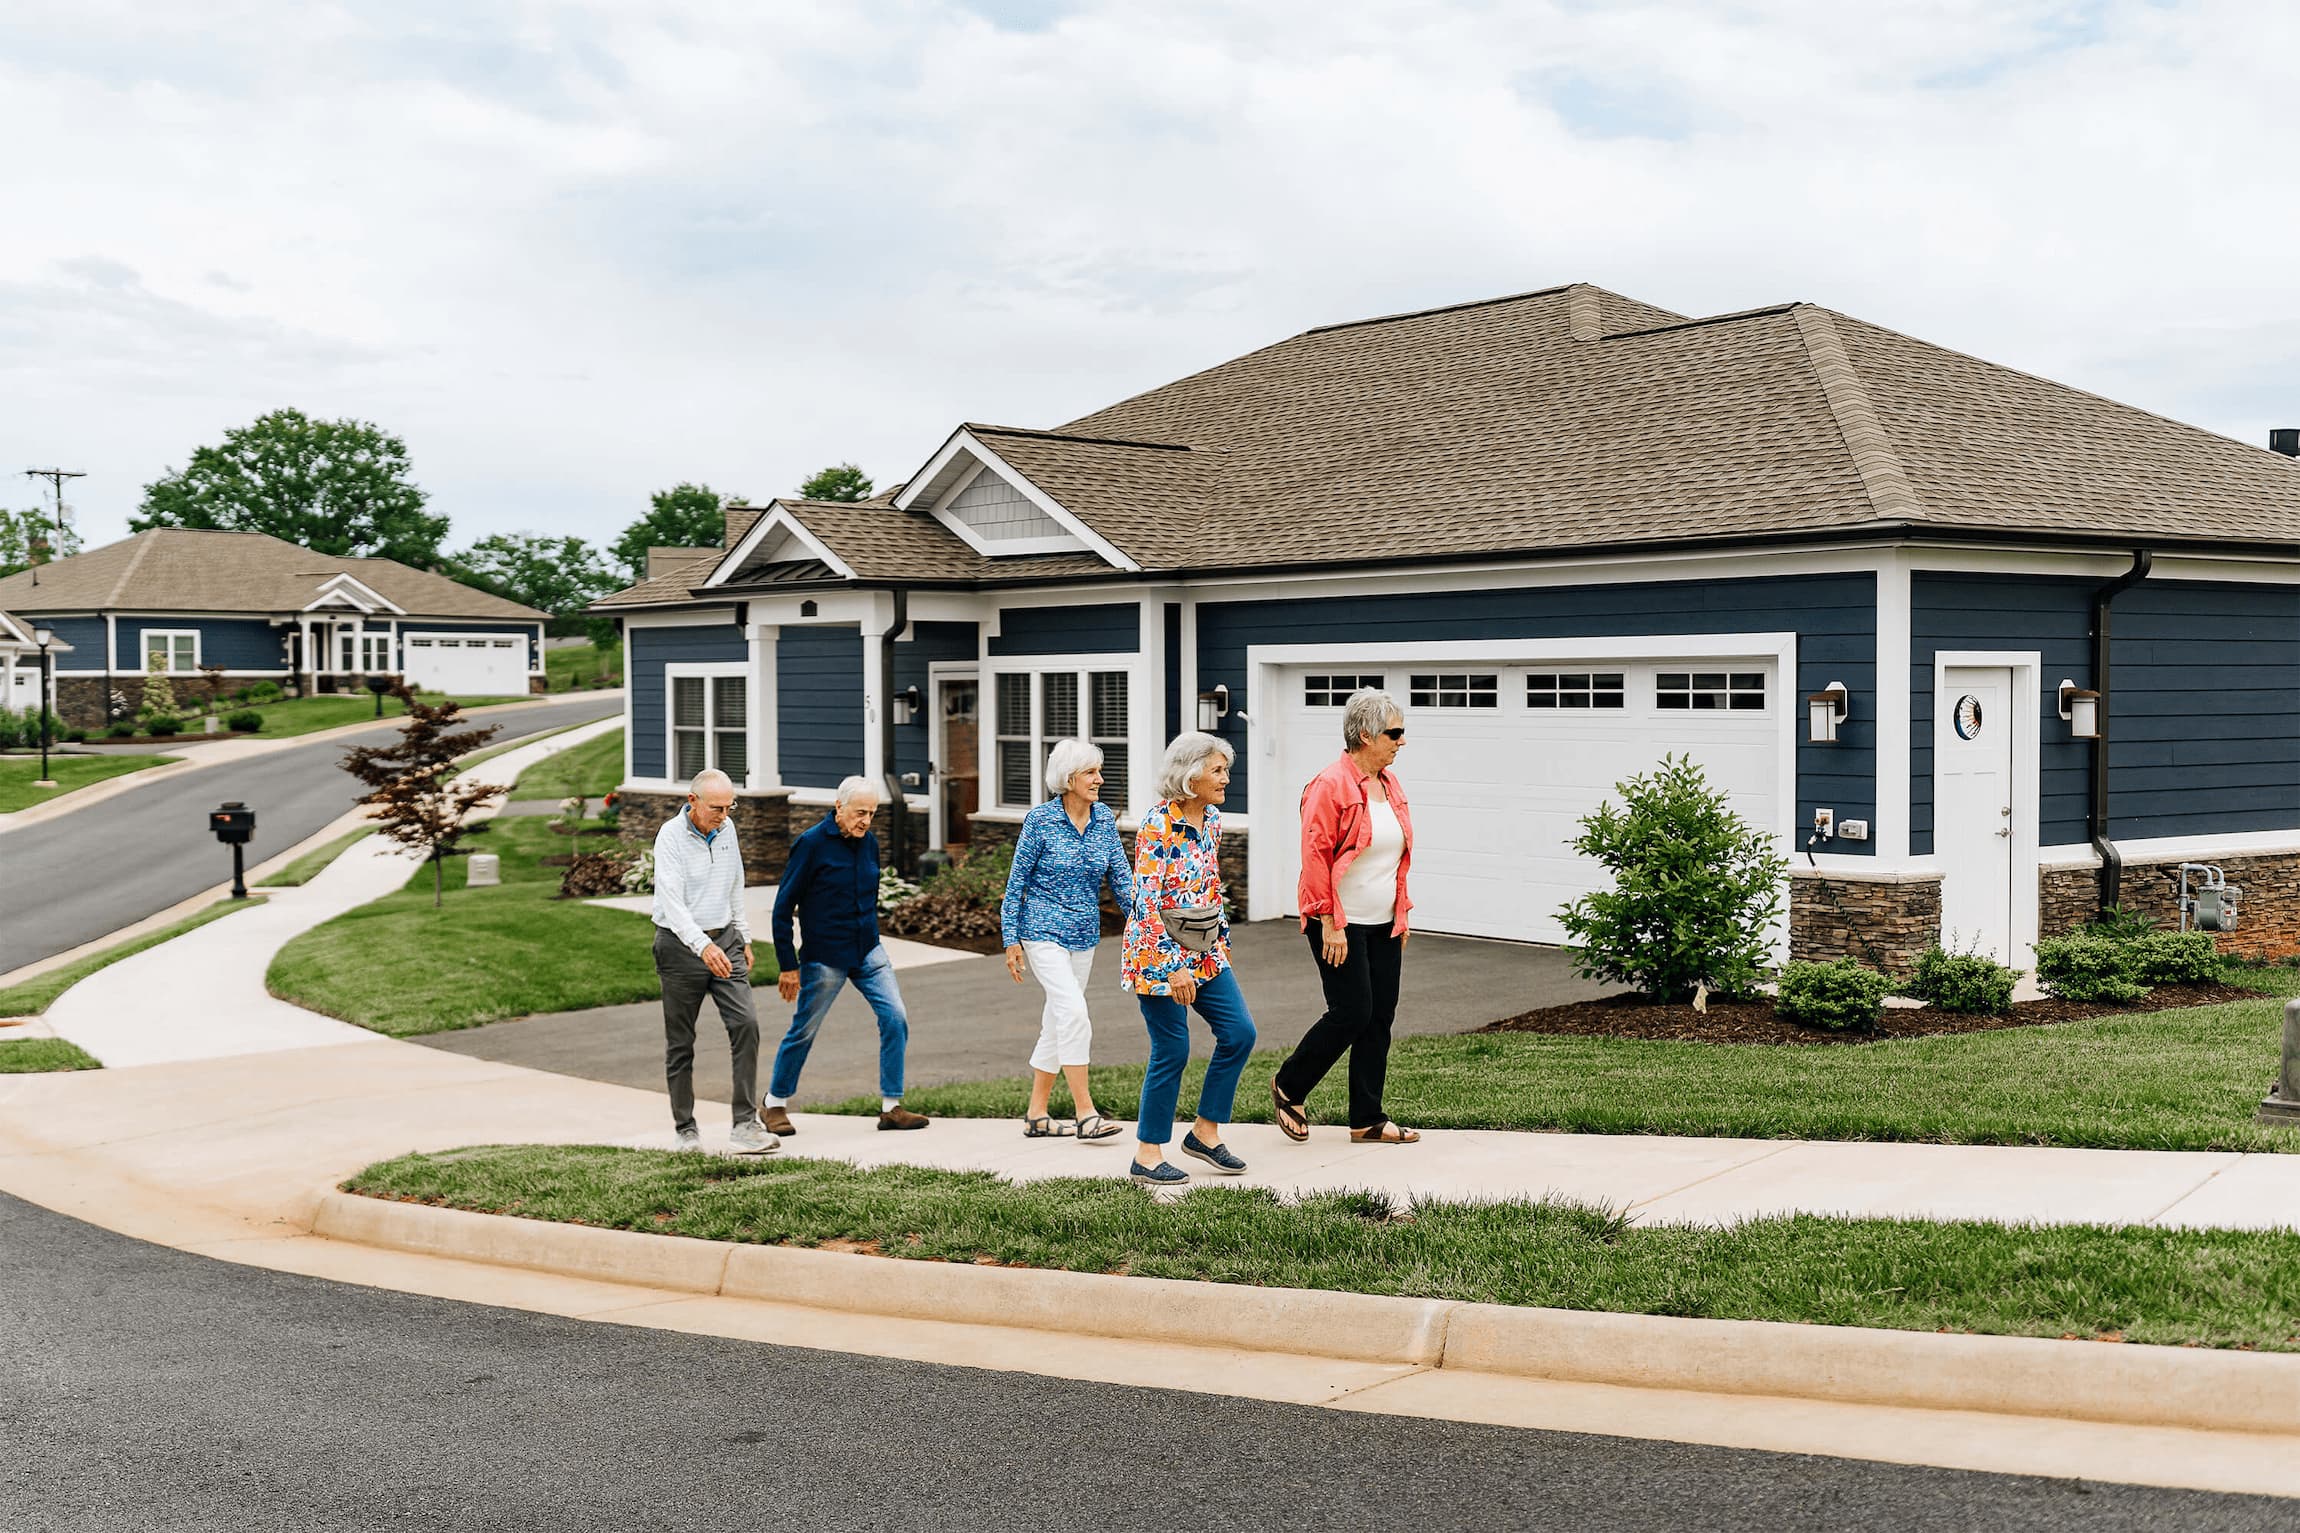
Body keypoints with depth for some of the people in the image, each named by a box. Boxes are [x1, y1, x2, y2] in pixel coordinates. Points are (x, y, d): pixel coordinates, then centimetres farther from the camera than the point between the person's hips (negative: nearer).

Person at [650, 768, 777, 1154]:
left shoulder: (726, 829, 5)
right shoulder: (671, 836, -15)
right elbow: (671, 901, -25)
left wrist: (743, 938, 20)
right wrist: (702, 945, -38)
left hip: (724, 939, 5)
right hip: (681, 945, -5)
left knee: (745, 1023, -12)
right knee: (680, 1043, 4)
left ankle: (745, 1126, -11)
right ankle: (686, 1130, 16)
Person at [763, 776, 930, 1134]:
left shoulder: (869, 843, 5)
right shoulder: (811, 844, -13)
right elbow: (783, 908, -10)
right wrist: (788, 966, -10)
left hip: (869, 951, 5)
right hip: (825, 957, -5)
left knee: (895, 1019, -6)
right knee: (804, 1031, 5)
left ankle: (891, 1107, 1)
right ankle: (775, 1104, 24)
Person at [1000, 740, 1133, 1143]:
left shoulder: (1104, 818, 3)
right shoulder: (1040, 820, -11)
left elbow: (1121, 876, 6)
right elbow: (1016, 882, -6)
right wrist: (1011, 940, -8)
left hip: (1084, 935, 6)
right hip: (1043, 931, -6)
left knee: (1058, 1022, 11)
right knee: (1073, 1011, -19)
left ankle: (1036, 1116, 20)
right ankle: (1086, 1114, -16)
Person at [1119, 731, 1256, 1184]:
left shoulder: (1211, 818, 6)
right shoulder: (1157, 825, -19)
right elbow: (1146, 901, -22)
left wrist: (1222, 937, 18)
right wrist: (1174, 967, -24)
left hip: (1204, 952, 8)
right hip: (1159, 953, -8)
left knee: (1240, 1032, 2)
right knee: (1172, 1051, -3)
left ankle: (1205, 1132, 16)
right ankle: (1147, 1154, 11)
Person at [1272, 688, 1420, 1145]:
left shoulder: (1389, 784, 11)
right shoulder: (1331, 786, -14)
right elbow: (1315, 858, -16)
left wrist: (1402, 915, 17)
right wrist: (1330, 926, -18)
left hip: (1382, 924, 8)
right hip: (1342, 926, -8)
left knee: (1380, 1017, 7)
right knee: (1352, 1012, -8)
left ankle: (1367, 1121, 15)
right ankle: (1289, 1087, 14)